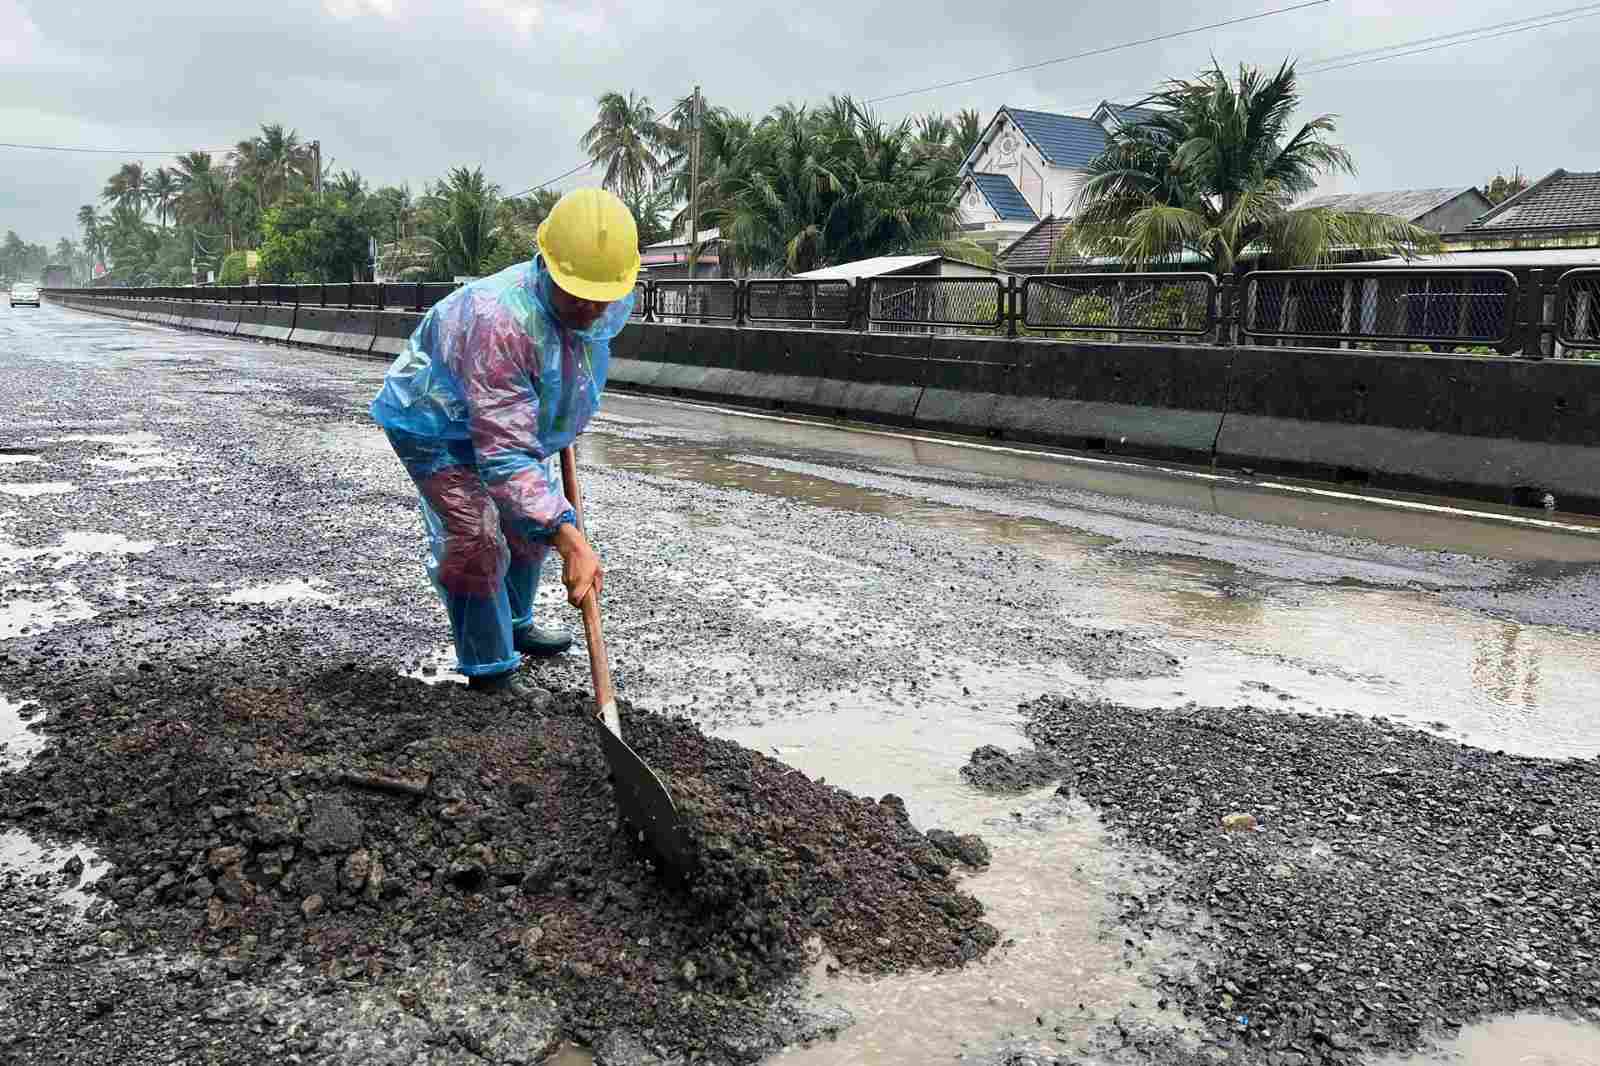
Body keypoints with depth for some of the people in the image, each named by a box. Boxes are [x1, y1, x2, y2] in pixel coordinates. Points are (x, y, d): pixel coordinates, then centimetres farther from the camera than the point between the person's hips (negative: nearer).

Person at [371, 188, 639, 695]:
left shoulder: (610, 307, -20)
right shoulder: (499, 320, -45)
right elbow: (504, 454, -47)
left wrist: (562, 426, 21)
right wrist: (570, 539, -54)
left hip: (511, 420, 8)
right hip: (433, 424, -8)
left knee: (532, 521, 18)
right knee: (473, 536, -19)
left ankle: (515, 624, 41)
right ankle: (490, 670, -4)